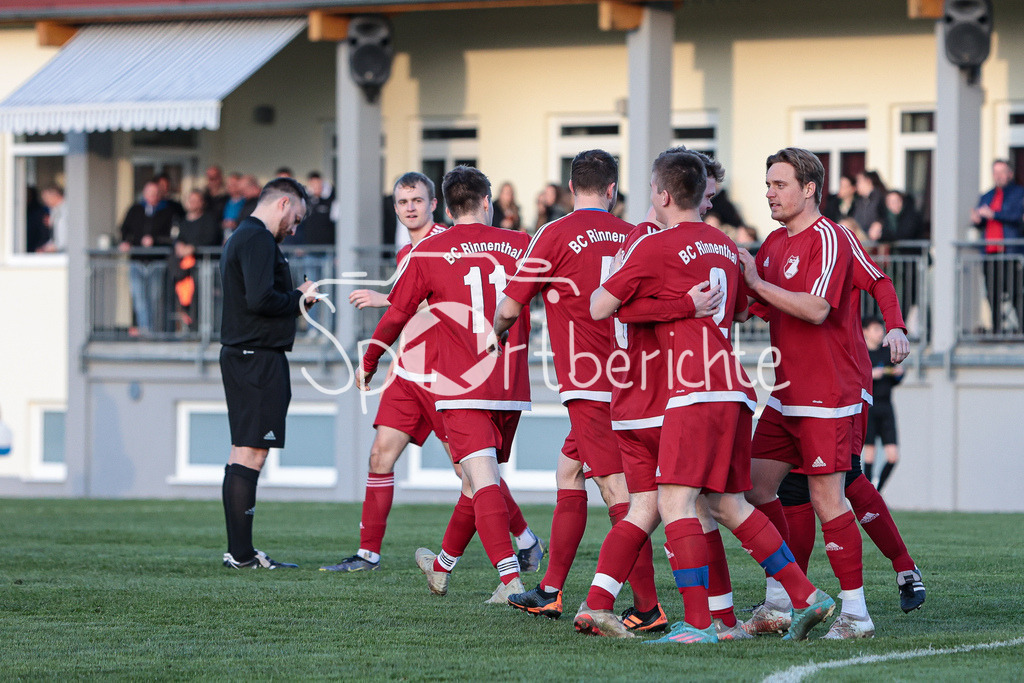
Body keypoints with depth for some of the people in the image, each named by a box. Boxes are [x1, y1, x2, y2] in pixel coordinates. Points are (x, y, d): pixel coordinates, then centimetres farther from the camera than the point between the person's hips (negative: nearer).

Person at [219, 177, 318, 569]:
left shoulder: (241, 238, 21)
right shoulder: (259, 240, -12)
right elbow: (260, 300, -22)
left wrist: (295, 297, 12)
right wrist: (299, 299, -7)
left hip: (240, 356, 11)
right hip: (258, 357, -11)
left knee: (244, 454, 10)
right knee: (251, 453, -10)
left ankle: (238, 551, 11)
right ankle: (241, 554, -10)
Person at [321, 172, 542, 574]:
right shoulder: (405, 254, 17)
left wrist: (387, 300, -20)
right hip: (408, 372, 8)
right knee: (381, 453, -2)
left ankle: (527, 542, 11)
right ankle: (368, 553, 3)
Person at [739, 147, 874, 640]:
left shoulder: (828, 239, -13)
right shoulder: (775, 242, 14)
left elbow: (817, 308, -25)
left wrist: (758, 282, -21)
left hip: (825, 396, -9)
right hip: (785, 394, 9)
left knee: (826, 500, -10)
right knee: (755, 487, 8)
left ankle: (855, 612, -5)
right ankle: (781, 598, 16)